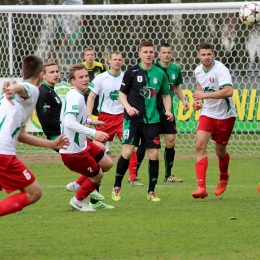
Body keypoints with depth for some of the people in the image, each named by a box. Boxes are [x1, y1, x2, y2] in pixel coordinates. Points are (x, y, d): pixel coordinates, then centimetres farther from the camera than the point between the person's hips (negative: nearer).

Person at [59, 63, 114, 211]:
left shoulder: (76, 95, 7)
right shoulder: (75, 97, -25)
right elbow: (69, 123, -38)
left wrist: (90, 121, 37)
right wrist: (94, 133, -43)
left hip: (82, 144, 10)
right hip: (73, 151, -10)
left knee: (107, 164, 19)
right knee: (98, 175, 8)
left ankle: (79, 186, 29)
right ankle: (78, 201, 30)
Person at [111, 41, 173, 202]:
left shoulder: (160, 74, 5)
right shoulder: (132, 72, -2)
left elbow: (166, 95, 16)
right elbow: (122, 94, 2)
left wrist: (168, 110, -1)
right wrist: (128, 107, -15)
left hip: (152, 120, 3)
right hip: (133, 118, -3)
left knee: (154, 154, 0)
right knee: (127, 152, -12)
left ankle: (152, 191, 13)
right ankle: (117, 187, 5)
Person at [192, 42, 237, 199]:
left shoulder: (221, 70, -20)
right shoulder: (198, 71, 1)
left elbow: (228, 91, -34)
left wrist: (205, 95, -36)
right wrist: (197, 100, 7)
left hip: (225, 115, -4)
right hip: (207, 114, 4)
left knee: (220, 152, 8)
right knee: (200, 145, -16)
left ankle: (224, 177, 43)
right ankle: (201, 187, -19)